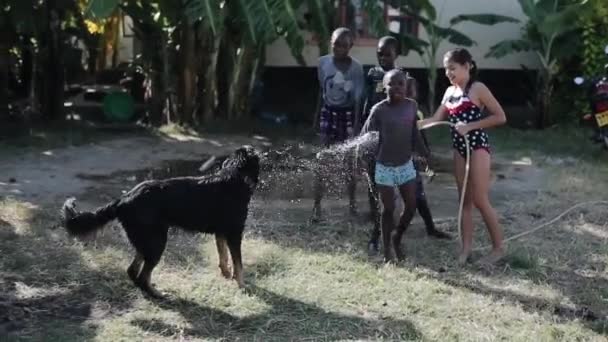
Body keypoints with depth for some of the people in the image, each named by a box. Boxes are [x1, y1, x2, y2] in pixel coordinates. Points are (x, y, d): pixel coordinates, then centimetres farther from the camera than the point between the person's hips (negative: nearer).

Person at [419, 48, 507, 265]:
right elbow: (436, 119, 8)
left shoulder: (477, 88, -9)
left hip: (477, 146, -7)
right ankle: (466, 248, 11)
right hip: (460, 148, 7)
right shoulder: (450, 92, 10)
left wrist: (470, 126, -17)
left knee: (480, 200, -5)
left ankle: (498, 248, 6)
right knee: (465, 200, 7)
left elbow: (500, 117, -11)